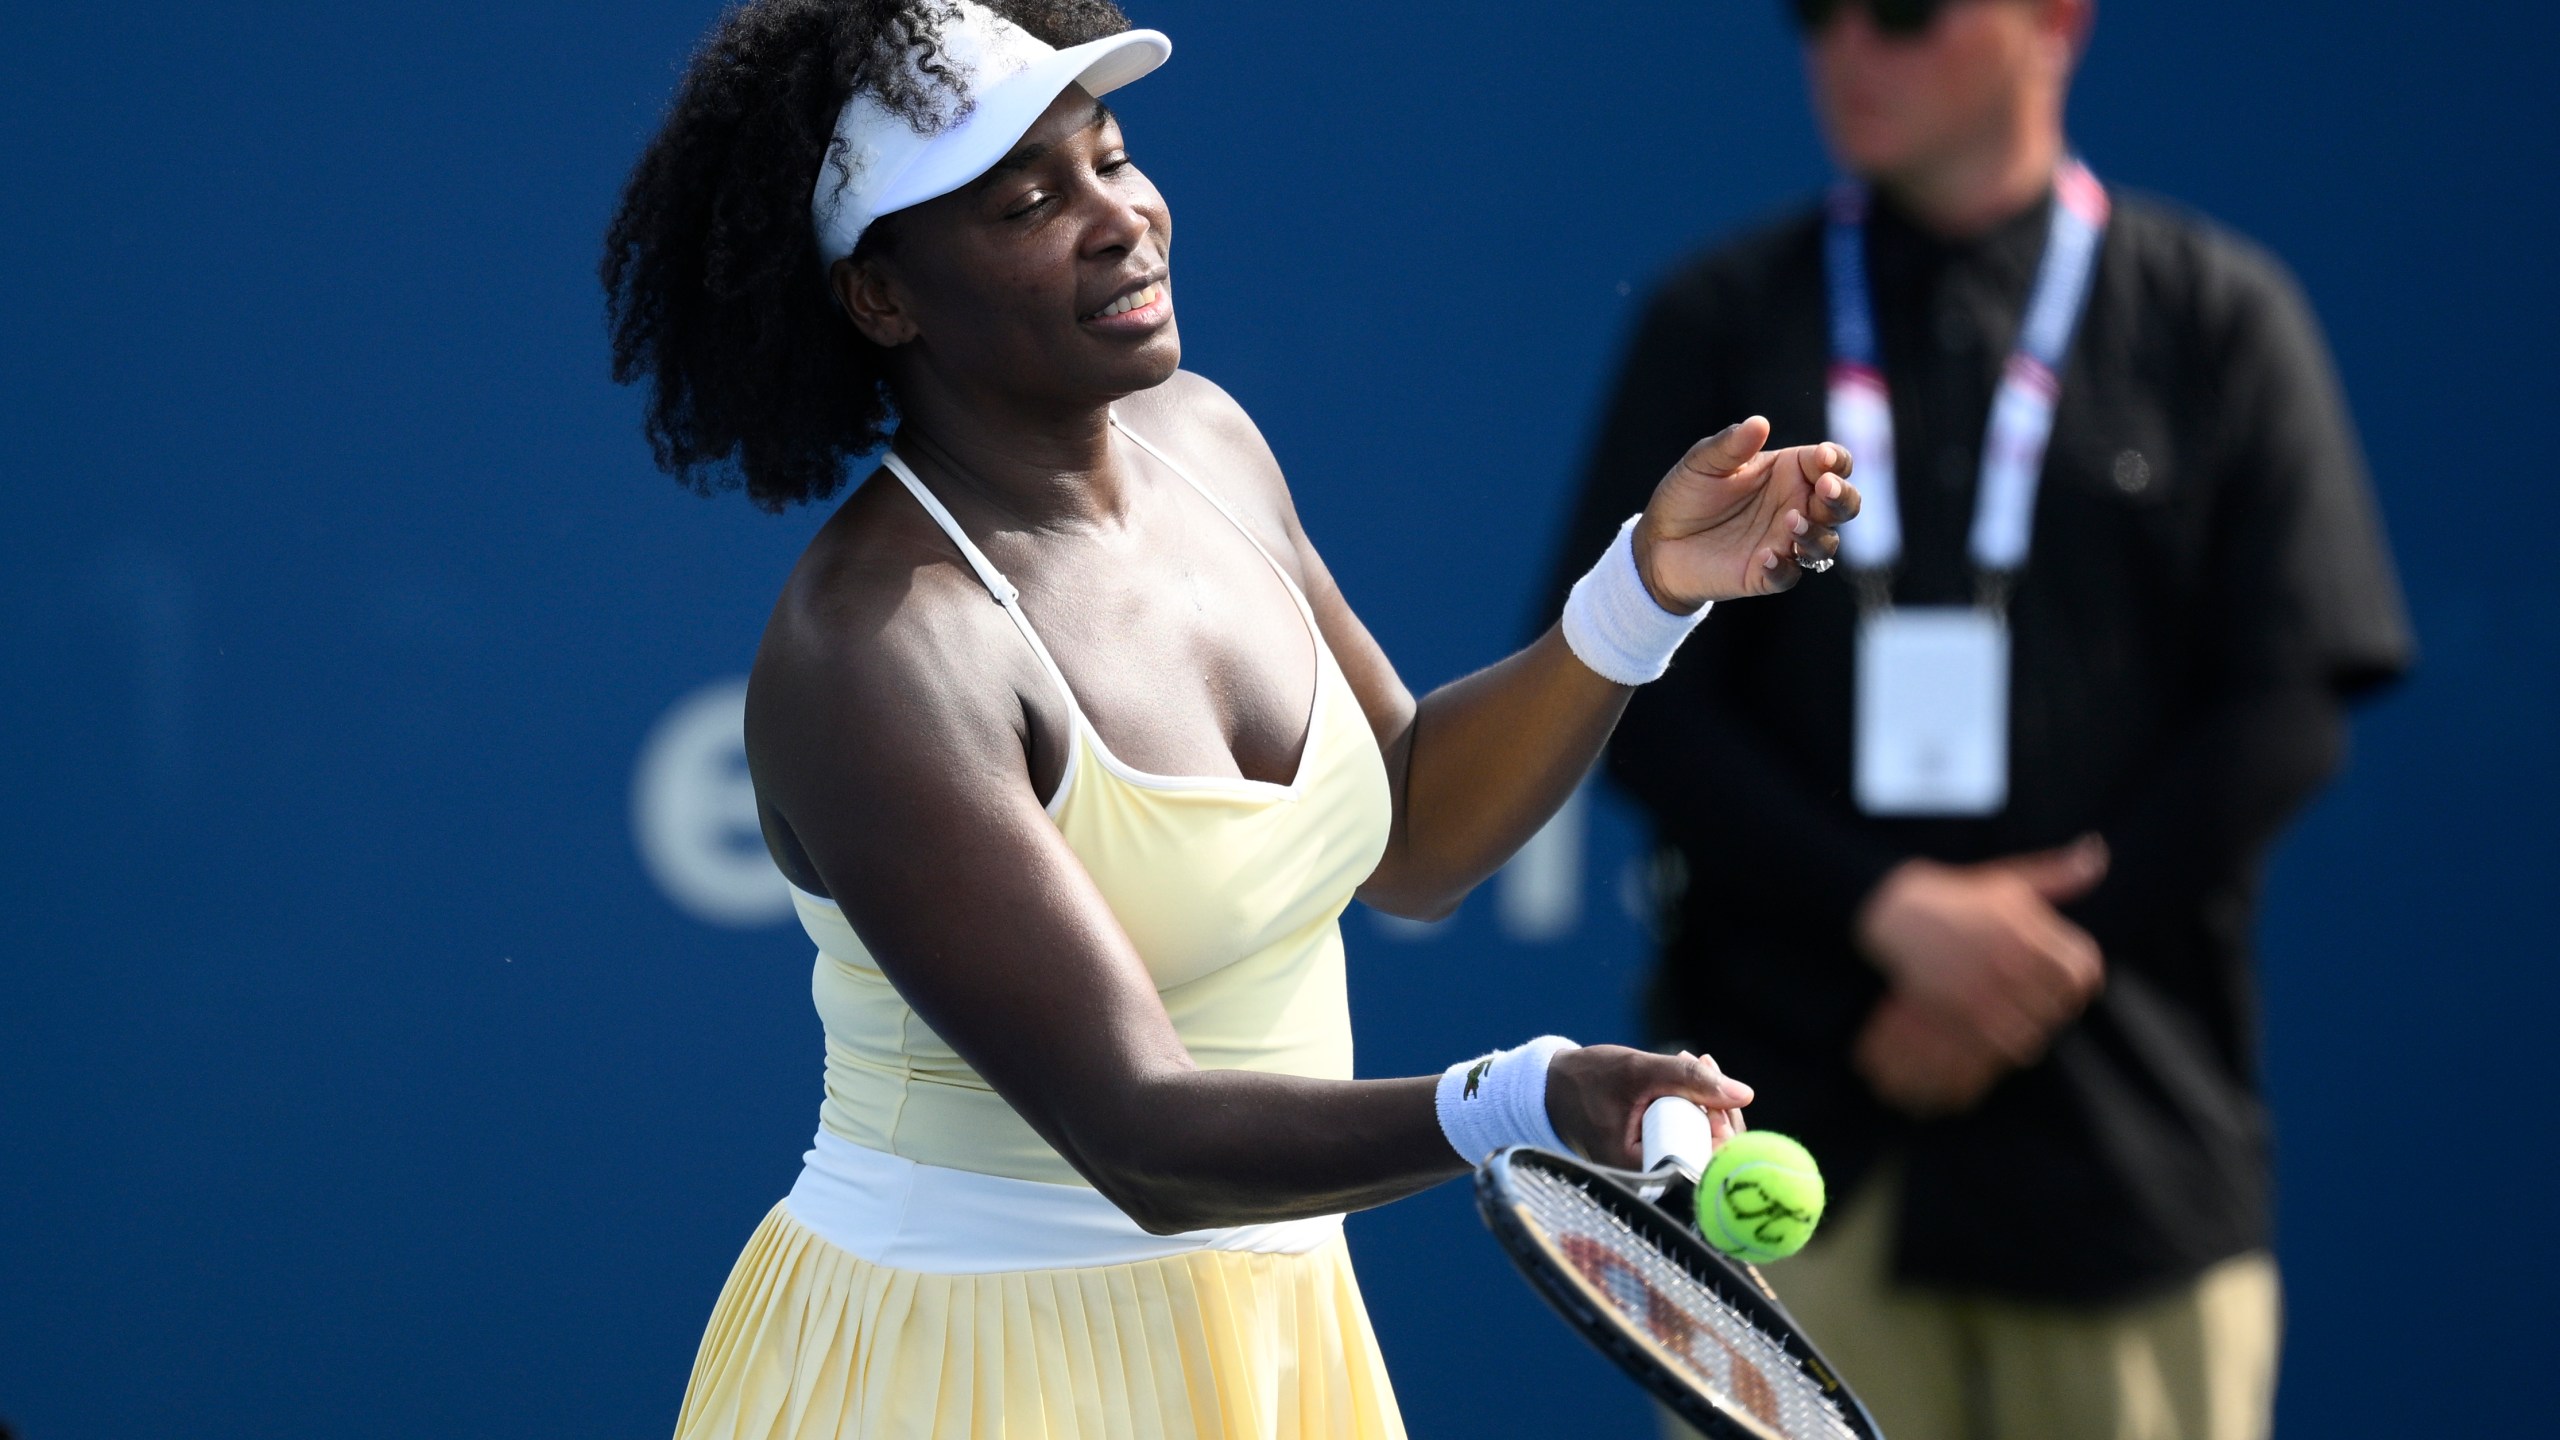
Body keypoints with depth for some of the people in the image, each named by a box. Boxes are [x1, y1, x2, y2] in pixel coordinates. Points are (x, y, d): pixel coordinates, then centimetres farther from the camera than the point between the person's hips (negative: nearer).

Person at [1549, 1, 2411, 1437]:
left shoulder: (2218, 315, 6)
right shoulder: (1720, 322, 9)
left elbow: (2284, 710, 1)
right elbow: (1639, 695, 3)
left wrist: (2041, 954, -8)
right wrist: (1890, 911, -10)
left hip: (2123, 1098, 0)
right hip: (1792, 1092, 1)